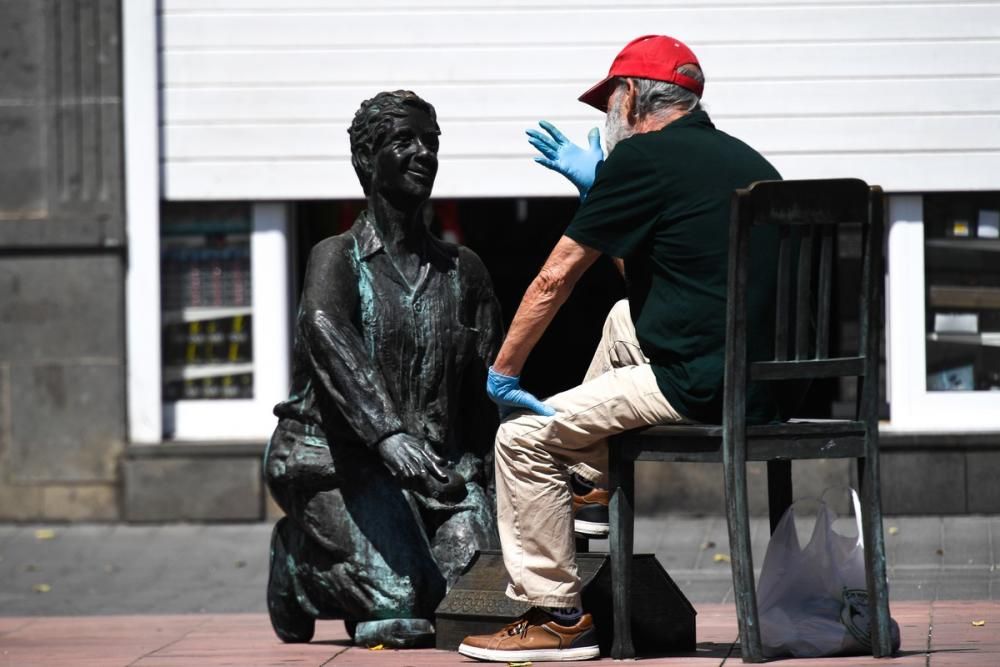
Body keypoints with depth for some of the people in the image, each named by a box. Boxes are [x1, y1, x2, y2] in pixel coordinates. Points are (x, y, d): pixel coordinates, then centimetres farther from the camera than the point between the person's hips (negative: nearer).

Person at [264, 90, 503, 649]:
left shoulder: (464, 271, 13)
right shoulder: (338, 257, -2)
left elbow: (489, 383, 12)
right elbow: (325, 332, -22)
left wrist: (481, 471, -4)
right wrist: (388, 434, -38)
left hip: (439, 464, 5)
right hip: (339, 457, -4)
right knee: (400, 613, -21)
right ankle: (298, 563, 12)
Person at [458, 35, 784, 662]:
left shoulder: (642, 157, -7)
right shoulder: (747, 161, 17)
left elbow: (556, 278, -2)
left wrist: (503, 372, 8)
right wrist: (599, 185, 38)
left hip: (697, 387, -9)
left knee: (524, 436, 1)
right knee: (625, 317, 33)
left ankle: (559, 616, 5)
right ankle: (593, 481, 39)